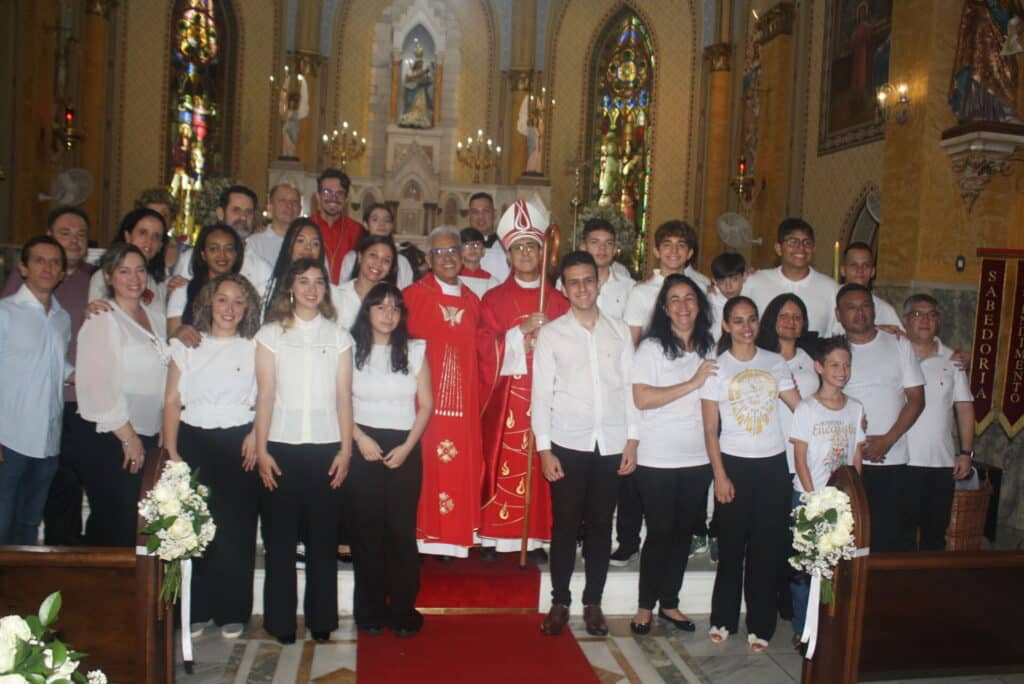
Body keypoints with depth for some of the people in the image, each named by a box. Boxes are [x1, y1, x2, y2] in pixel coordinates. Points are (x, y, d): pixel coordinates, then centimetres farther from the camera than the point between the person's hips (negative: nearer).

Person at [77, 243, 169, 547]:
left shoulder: (156, 318, 13)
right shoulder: (102, 320, -8)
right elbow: (96, 385, -14)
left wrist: (164, 435, 11)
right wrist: (127, 436, -13)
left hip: (149, 437, 7)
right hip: (111, 441, -6)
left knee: (138, 526, 9)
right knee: (111, 527, -1)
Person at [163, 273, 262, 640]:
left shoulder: (254, 349, 7)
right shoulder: (186, 345, 9)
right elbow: (172, 400, 5)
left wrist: (256, 434, -12)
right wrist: (171, 451, -3)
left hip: (238, 445, -1)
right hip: (193, 441, 1)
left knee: (236, 530, 0)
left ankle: (232, 612, 14)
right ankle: (195, 610, 15)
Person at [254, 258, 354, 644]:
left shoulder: (338, 336, 9)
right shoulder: (271, 334, 6)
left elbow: (343, 395, 5)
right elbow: (265, 395, 1)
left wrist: (346, 450, -1)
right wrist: (261, 450, -4)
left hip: (326, 448, 1)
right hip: (282, 446, 0)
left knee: (323, 536, 4)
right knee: (280, 536, 4)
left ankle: (321, 619, 16)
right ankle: (280, 620, 16)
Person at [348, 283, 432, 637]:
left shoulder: (415, 351, 5)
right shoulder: (352, 349, 3)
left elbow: (426, 404, 4)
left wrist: (407, 446, -5)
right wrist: (360, 438, -10)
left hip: (405, 449, 0)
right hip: (363, 446, 0)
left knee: (402, 528, -1)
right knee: (367, 528, 4)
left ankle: (403, 609, 11)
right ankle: (371, 609, 16)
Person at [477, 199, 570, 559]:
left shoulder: (557, 299, 10)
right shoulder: (494, 299, 7)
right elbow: (485, 346, -3)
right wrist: (522, 331, -14)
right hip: (505, 395, -1)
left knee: (540, 464, 0)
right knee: (501, 462, -1)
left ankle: (536, 537, 11)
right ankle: (493, 536, 10)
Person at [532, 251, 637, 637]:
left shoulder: (619, 331, 7)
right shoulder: (551, 333, 1)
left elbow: (630, 388, 7)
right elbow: (541, 394, -1)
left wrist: (632, 441, 1)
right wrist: (544, 449, -7)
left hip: (611, 445, 2)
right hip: (568, 445, -2)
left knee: (600, 526, 10)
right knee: (565, 526, 4)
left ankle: (593, 602, 23)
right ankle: (559, 602, 19)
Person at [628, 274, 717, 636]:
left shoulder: (708, 348, 9)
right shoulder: (651, 347, -7)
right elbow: (641, 398, -18)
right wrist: (692, 383, -17)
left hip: (698, 458, 5)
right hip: (658, 459, -5)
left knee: (684, 531, 12)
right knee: (660, 533, 2)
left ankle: (669, 603, 27)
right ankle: (646, 606, 18)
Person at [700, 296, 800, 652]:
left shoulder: (775, 363, 7)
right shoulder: (716, 367, -1)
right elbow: (710, 428, -3)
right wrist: (719, 475, -8)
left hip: (773, 465, 2)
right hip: (734, 464, -2)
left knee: (768, 547, 5)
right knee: (732, 545, 5)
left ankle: (760, 625, 18)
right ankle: (723, 619, 21)